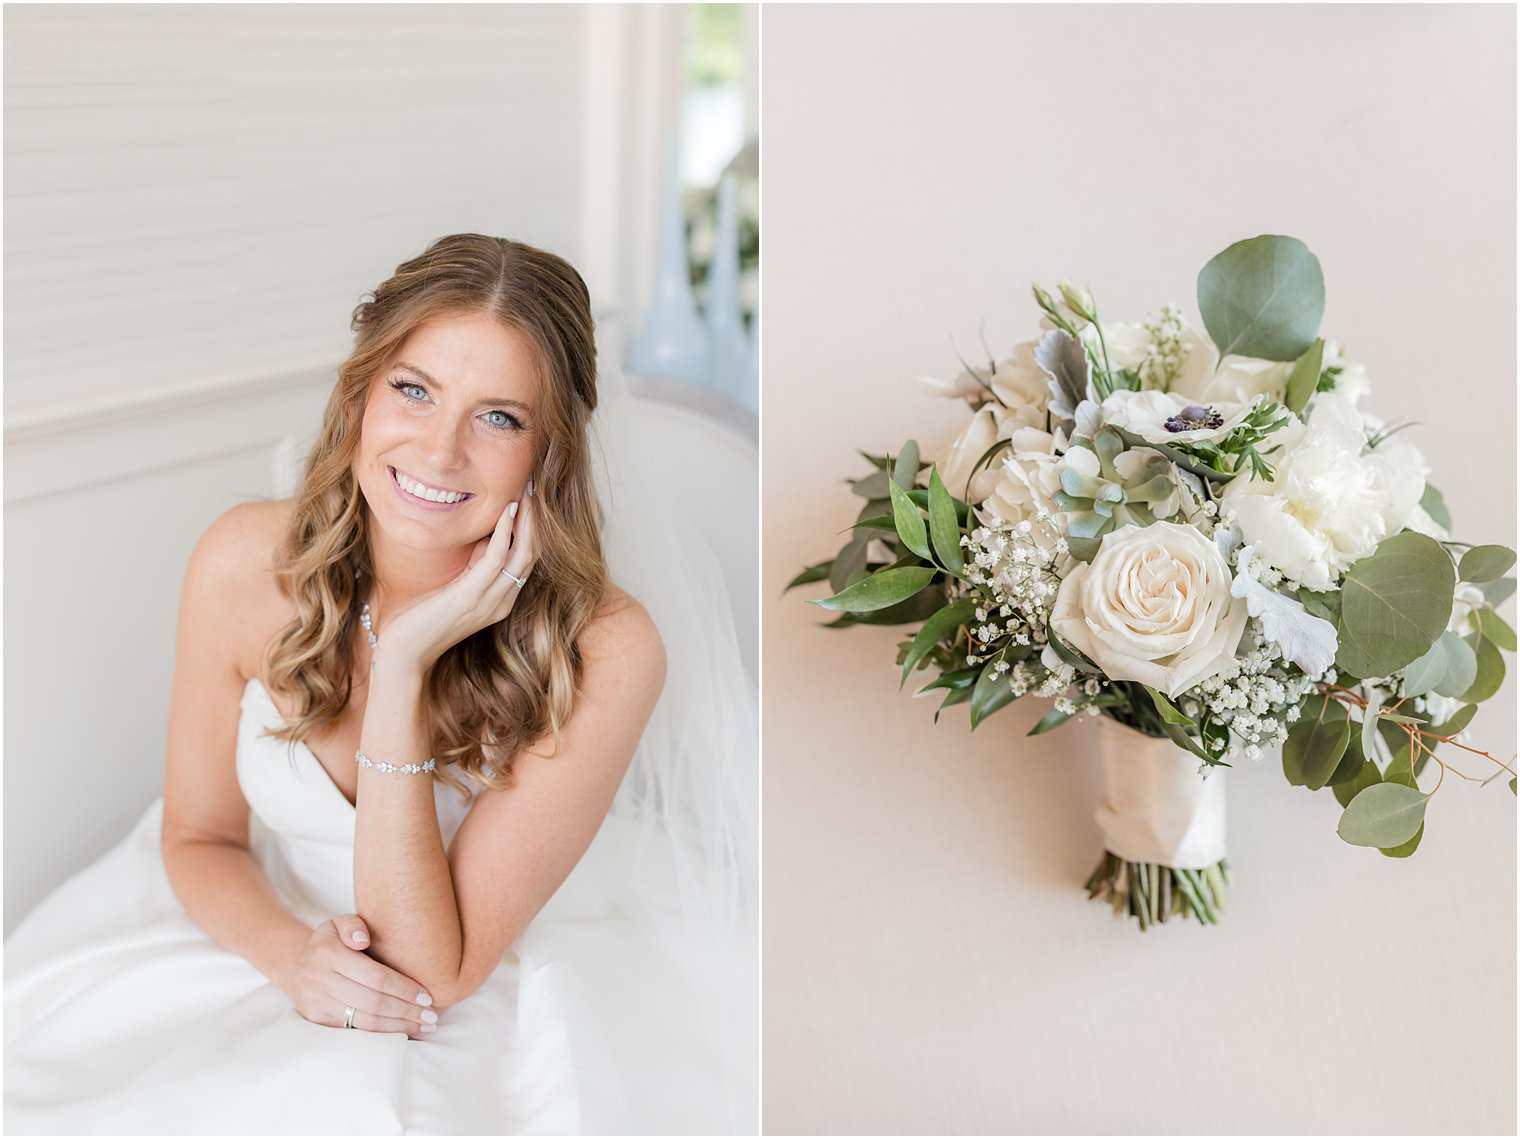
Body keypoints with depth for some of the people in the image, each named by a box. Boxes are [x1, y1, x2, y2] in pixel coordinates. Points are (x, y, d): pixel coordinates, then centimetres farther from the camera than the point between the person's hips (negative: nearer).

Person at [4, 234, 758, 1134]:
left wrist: (403, 668, -32)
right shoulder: (246, 564, -15)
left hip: (487, 1010, -3)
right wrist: (291, 952, -23)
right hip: (262, 948, 3)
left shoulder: (605, 652, -26)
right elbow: (199, 837, 0)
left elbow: (431, 975, -23)